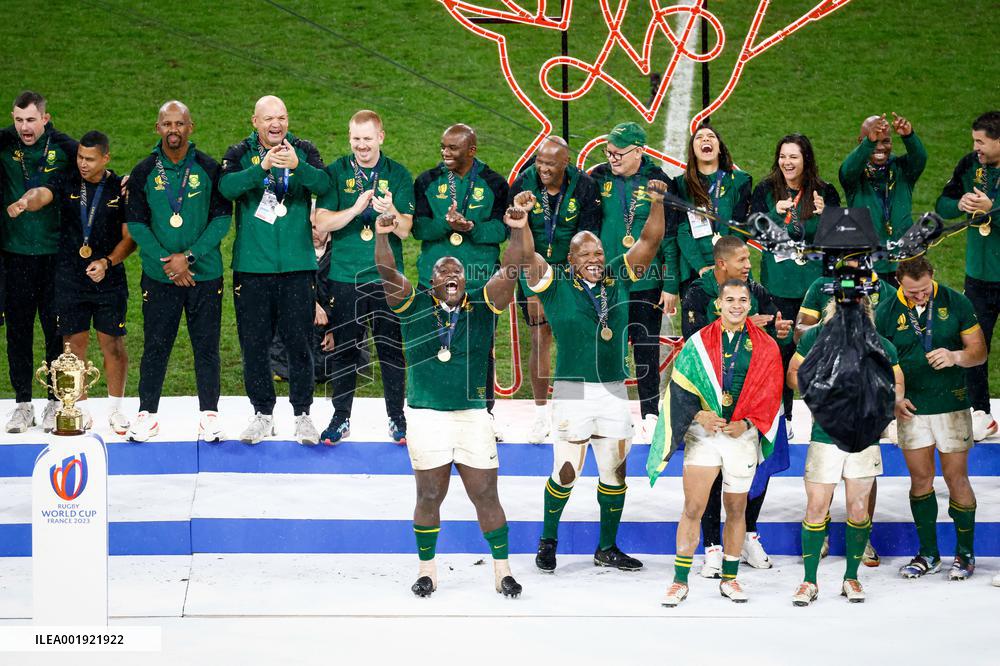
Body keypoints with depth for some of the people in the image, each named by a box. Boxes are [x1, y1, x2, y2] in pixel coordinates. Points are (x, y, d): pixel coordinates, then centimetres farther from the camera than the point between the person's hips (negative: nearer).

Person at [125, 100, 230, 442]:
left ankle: (209, 414, 14)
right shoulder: (144, 172, 1)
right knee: (155, 346, 4)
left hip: (204, 273, 0)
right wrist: (165, 261, -10)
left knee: (206, 346, 4)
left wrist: (189, 256, -12)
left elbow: (222, 219, -2)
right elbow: (136, 222, 1)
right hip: (158, 274, 0)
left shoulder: (209, 169, 0)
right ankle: (147, 413, 14)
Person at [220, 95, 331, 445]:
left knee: (299, 341, 1)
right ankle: (262, 413, 18)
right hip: (252, 267, 0)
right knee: (254, 343, 5)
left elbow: (323, 184, -14)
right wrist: (262, 167, -33)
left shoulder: (304, 151, 5)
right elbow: (227, 187, -17)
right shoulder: (240, 154, 3)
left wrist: (297, 166, -33)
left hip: (297, 265, 0)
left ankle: (303, 414, 14)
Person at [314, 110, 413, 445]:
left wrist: (390, 210, -26)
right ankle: (340, 418, 17)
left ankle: (397, 418, 15)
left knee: (391, 349, 4)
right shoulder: (336, 173, 3)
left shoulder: (398, 175, 3)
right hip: (345, 276, 0)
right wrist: (356, 209, -21)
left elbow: (405, 230, -4)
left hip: (387, 276, 0)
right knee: (344, 351, 5)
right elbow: (322, 222, -6)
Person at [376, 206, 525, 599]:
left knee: (486, 496, 3)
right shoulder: (414, 306, 3)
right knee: (429, 496, 6)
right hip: (426, 416, -1)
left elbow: (510, 272, -6)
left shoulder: (482, 307, 5)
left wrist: (518, 231, -21)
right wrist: (382, 237, -28)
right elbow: (388, 273, -11)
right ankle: (427, 570, 19)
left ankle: (502, 570, 12)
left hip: (472, 416, 1)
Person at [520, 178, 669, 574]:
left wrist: (657, 203, -9)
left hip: (614, 391, 4)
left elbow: (650, 242, 4)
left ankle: (607, 548, 21)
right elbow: (527, 256, -15)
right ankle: (548, 540, 19)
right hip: (572, 392, -4)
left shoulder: (618, 278, 8)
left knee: (615, 471, 8)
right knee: (566, 472, -2)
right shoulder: (556, 285, -1)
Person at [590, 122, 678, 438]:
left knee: (646, 348, 3)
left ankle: (650, 413, 13)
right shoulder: (598, 178, 2)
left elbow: (670, 237, -1)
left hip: (645, 281, -2)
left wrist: (671, 285, -3)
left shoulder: (658, 183, -4)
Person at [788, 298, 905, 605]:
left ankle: (851, 578, 22)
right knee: (816, 507, -1)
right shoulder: (815, 337, -6)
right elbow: (793, 374, 4)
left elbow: (897, 386, 6)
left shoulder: (881, 346, -5)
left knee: (858, 508, 6)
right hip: (825, 436, 0)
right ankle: (810, 581, 11)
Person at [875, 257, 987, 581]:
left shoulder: (956, 303, -4)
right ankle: (928, 553, 20)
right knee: (920, 479, 8)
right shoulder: (886, 313, -2)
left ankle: (965, 553, 14)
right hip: (911, 408, 2)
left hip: (952, 405, -2)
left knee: (956, 478, 0)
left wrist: (956, 357, -21)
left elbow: (979, 350, -1)